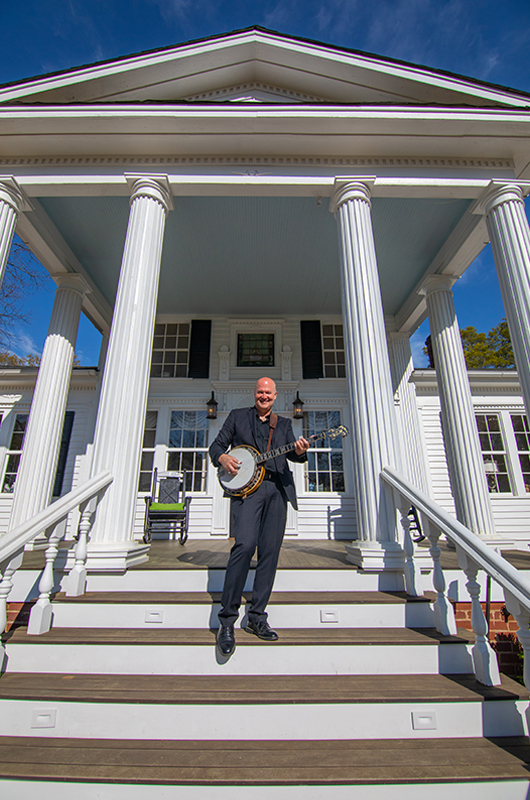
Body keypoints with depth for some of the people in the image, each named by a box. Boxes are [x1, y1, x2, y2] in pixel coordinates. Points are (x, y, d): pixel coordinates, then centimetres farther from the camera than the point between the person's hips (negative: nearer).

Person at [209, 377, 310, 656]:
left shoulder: (284, 423, 20)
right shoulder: (237, 416, 15)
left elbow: (292, 454, 8)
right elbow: (216, 445, 12)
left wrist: (300, 451, -16)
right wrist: (222, 458, -10)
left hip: (278, 489, 3)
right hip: (246, 486, -3)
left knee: (270, 553, 3)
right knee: (245, 545, -18)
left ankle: (257, 616, 17)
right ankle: (227, 619, -4)